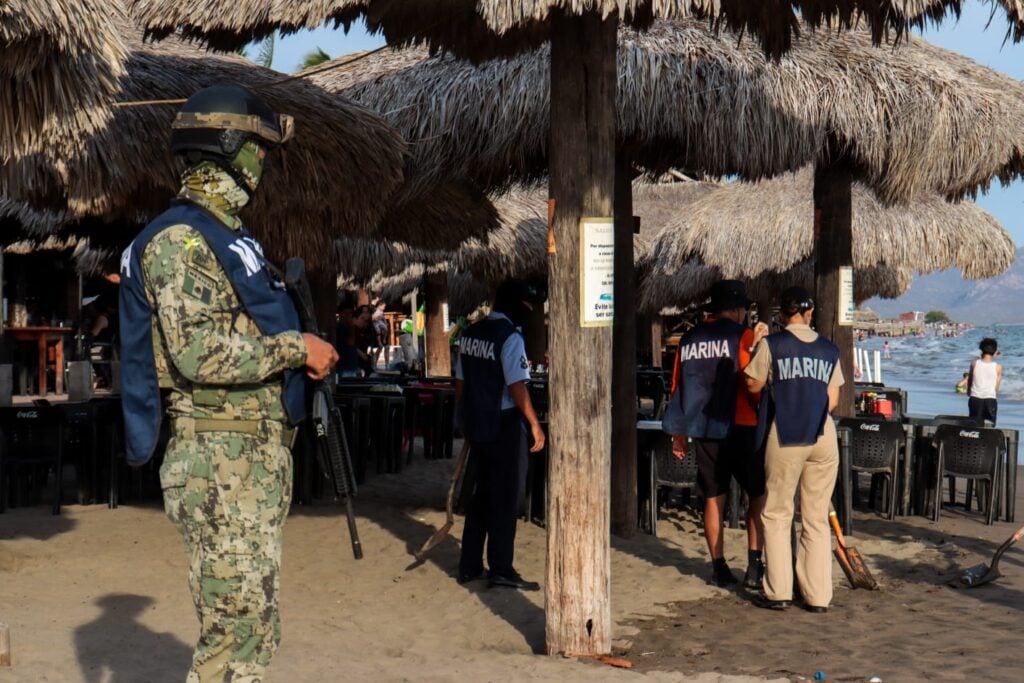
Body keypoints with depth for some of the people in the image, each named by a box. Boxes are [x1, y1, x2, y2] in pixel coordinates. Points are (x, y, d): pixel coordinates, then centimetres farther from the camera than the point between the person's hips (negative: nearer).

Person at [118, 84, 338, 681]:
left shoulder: (228, 235, 19)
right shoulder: (181, 239, -12)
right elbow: (198, 352, -24)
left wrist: (302, 354, 9)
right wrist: (295, 348, -15)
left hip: (259, 458, 10)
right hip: (222, 462, -10)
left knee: (256, 630, 16)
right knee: (235, 635, -7)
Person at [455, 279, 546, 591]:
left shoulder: (470, 333, 8)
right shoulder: (510, 336, -15)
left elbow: (460, 381, 13)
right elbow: (517, 386, -19)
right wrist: (534, 424, -15)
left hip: (475, 423, 8)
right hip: (503, 424, -8)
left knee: (482, 492, 16)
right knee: (506, 496, 1)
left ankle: (470, 566, 19)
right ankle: (501, 569, 4)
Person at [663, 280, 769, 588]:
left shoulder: (689, 339, 10)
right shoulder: (743, 335, -6)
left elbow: (678, 388, 14)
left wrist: (680, 434, 20)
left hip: (703, 430, 5)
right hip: (739, 427, -5)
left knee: (714, 498, 10)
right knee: (759, 494, 6)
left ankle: (719, 568, 12)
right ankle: (754, 566, -1)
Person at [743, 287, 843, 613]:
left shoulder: (771, 345, -5)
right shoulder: (829, 350, 7)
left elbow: (753, 385, 3)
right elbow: (832, 401, 8)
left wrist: (754, 351, 17)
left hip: (784, 438, -3)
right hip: (823, 437, 3)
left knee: (776, 515, 8)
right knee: (817, 518, 9)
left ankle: (778, 592, 6)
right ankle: (818, 595, 10)